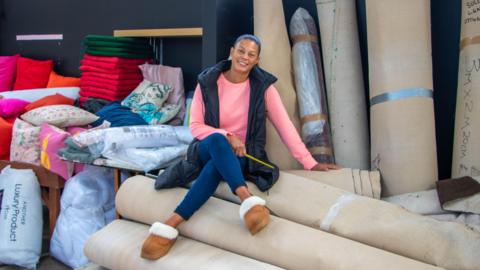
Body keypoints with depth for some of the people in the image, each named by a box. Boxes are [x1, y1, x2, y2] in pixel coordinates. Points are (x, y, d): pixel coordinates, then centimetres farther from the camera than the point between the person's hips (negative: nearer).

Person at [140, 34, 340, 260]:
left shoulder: (263, 86, -4)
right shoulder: (208, 81, -3)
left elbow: (285, 126, -6)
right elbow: (195, 126, -4)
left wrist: (309, 163, -12)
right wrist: (227, 136, -21)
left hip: (242, 155, 0)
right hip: (209, 150, 0)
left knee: (215, 167, -36)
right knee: (217, 140, -38)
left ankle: (171, 224, -40)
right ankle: (248, 201, -50)